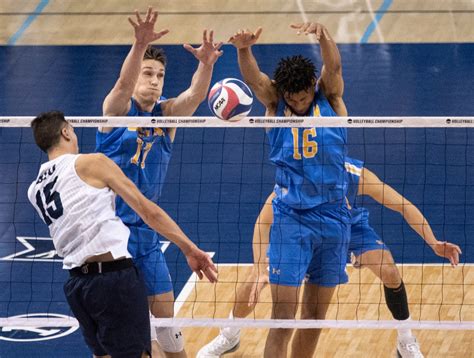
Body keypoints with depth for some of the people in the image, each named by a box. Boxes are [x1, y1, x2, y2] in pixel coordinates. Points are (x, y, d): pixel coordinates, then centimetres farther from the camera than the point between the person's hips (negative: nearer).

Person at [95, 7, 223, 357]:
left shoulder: (167, 113, 2)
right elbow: (124, 83, -30)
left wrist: (206, 63, -40)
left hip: (146, 233, 5)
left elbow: (195, 94, -18)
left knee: (165, 315, 9)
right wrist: (140, 45, -51)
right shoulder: (117, 109, -8)